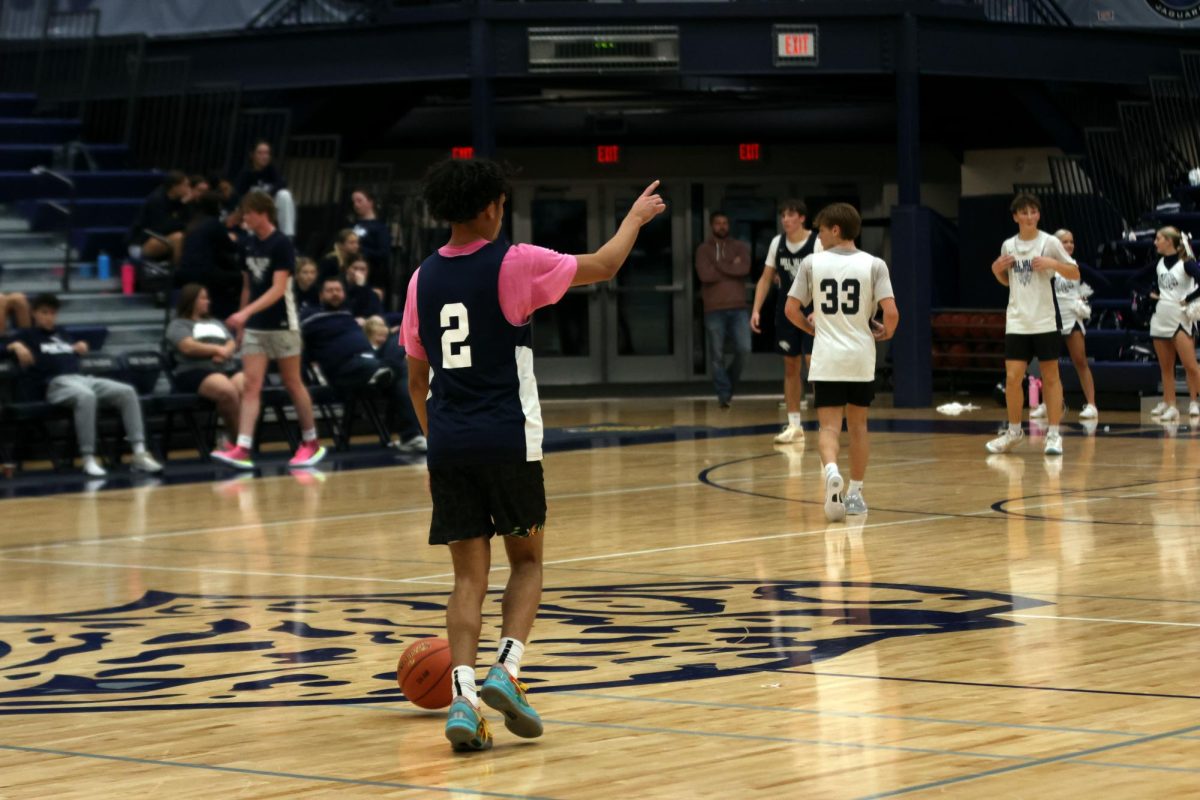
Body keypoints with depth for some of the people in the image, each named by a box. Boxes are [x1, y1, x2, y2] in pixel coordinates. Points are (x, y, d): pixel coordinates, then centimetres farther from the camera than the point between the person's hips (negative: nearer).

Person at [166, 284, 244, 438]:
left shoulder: (216, 323, 33)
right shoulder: (178, 324, 14)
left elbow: (232, 344, 17)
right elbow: (188, 347, -5)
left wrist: (224, 352, -6)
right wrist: (216, 349, -1)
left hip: (228, 369, 5)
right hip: (196, 371, -5)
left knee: (246, 387, -31)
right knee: (227, 391, -38)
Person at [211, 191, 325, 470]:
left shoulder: (281, 244, -13)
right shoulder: (248, 244, 7)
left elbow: (278, 288, -20)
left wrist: (246, 312, -30)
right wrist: (241, 319, 13)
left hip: (282, 325, -5)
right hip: (254, 326, 5)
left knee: (293, 384, 5)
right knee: (251, 385, -5)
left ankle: (311, 443, 19)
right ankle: (243, 449, -14)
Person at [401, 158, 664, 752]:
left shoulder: (423, 279, 9)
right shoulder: (512, 263, -6)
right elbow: (603, 266, 5)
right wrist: (636, 217, 22)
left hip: (447, 442, 4)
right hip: (507, 440, -4)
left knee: (469, 575, 7)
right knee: (526, 561, 14)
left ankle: (463, 695, -10)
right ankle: (506, 669, -7)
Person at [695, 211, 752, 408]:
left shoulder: (740, 247, 9)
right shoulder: (704, 249, 4)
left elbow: (744, 269, -11)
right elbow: (705, 275, -13)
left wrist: (719, 265, -9)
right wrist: (731, 268, -7)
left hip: (738, 307, 1)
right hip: (714, 309, -1)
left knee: (744, 349, -7)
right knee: (717, 355, 0)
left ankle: (730, 382, 18)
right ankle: (724, 394, 8)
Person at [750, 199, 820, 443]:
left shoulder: (817, 243, -12)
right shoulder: (777, 243, 4)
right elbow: (766, 279, 11)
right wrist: (756, 310, 2)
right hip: (787, 311, 5)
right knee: (791, 367, 9)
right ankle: (794, 425, 16)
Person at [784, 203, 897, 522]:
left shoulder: (812, 263, -1)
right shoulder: (873, 265, -2)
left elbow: (791, 309, 0)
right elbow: (891, 312, -11)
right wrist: (886, 332, 11)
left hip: (826, 360, -1)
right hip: (861, 358, 1)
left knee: (829, 426, -1)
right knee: (858, 424, 16)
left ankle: (831, 471, -31)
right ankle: (855, 492, 23)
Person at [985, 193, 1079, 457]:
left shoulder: (1050, 242, -3)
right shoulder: (1008, 246, 8)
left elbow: (1075, 274, -2)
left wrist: (1053, 264, -19)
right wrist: (997, 271, 1)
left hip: (1045, 321, -3)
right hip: (1017, 322, 3)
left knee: (1050, 377, 2)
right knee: (1012, 377, -2)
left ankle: (1054, 434, 6)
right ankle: (1014, 431, 13)